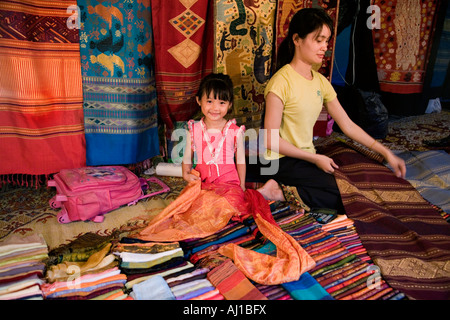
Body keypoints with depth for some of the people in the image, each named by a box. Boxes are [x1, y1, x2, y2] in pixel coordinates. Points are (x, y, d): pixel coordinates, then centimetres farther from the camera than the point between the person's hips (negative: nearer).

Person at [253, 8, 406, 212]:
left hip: (306, 157, 8)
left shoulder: (321, 82, 8)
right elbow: (271, 140, -19)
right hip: (283, 161, -8)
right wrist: (316, 159, -15)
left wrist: (385, 152, 5)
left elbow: (348, 125, 10)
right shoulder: (282, 82, -16)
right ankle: (281, 192, -10)